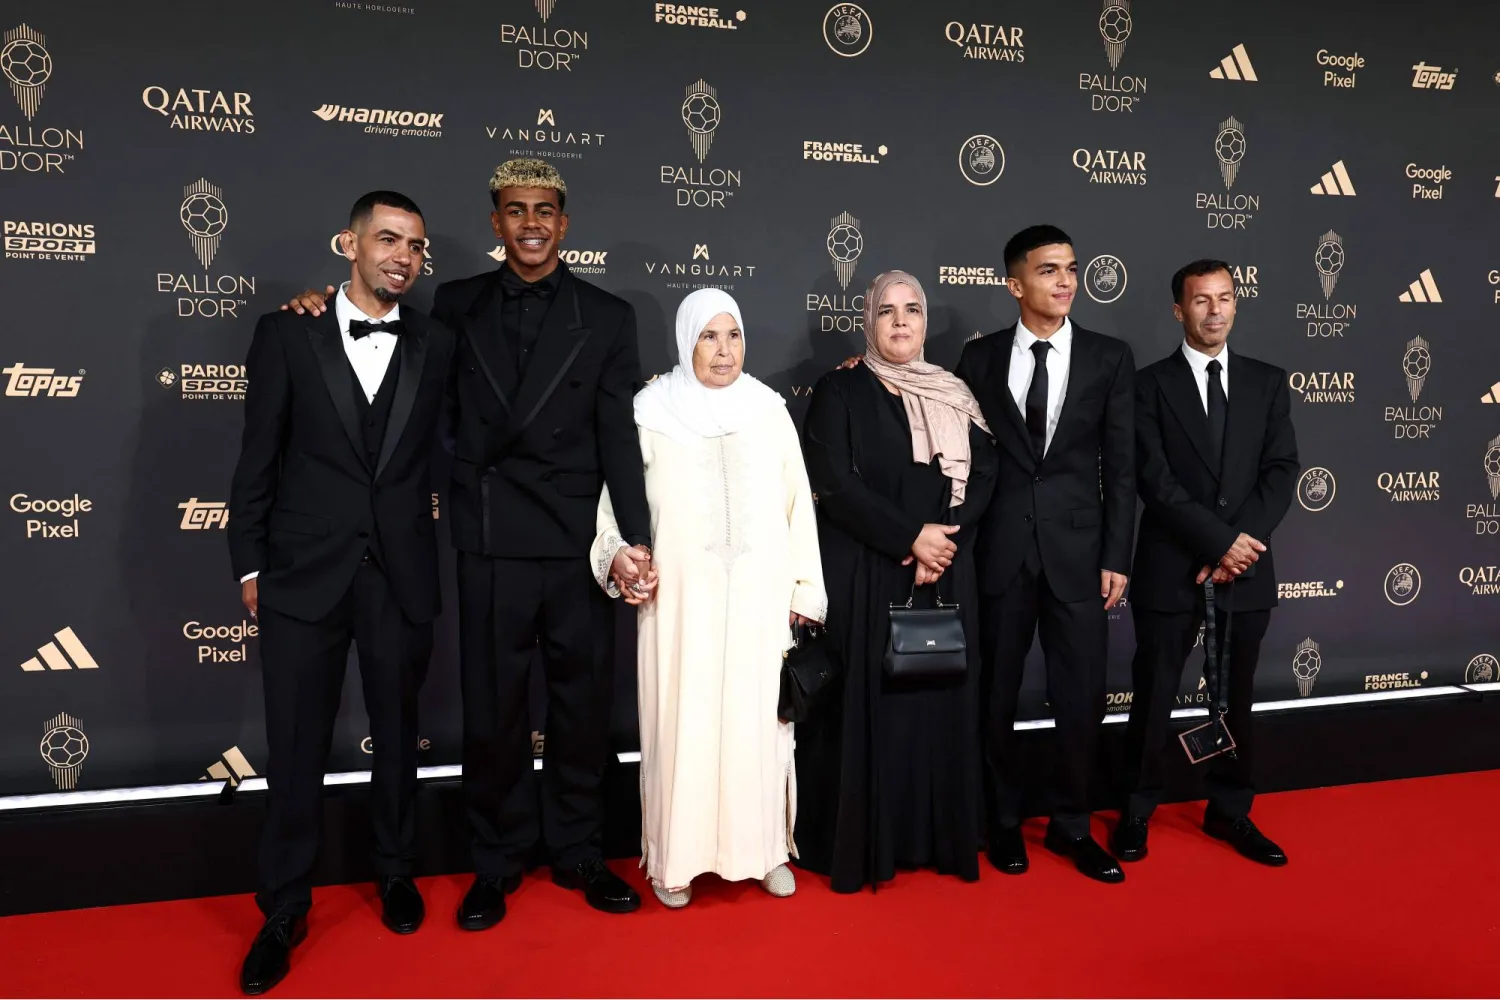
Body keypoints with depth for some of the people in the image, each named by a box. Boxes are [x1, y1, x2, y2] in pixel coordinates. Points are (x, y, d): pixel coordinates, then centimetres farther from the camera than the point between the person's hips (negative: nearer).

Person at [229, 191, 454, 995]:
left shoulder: (436, 345, 3)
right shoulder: (285, 334, 0)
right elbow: (257, 459, 1)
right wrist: (250, 565, 1)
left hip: (401, 576, 1)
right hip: (304, 574, -1)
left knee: (397, 736, 15)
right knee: (295, 748, 7)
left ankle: (396, 873, 37)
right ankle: (283, 910, 25)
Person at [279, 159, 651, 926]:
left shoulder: (607, 316, 4)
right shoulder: (456, 306, 8)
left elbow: (620, 435, -1)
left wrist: (638, 539, -9)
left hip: (579, 544, 0)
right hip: (492, 543, 0)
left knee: (584, 703, 11)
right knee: (491, 710, 9)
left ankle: (577, 851, 30)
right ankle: (497, 860, 29)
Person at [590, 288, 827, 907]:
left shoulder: (769, 410, 4)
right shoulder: (652, 411, 0)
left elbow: (797, 503, 6)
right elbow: (616, 493, 4)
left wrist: (805, 588, 5)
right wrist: (616, 555, -14)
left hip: (759, 600, 2)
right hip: (681, 601, -1)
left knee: (758, 719, 9)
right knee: (681, 722, 4)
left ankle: (763, 847, 25)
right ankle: (676, 856, 19)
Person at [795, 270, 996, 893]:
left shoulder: (954, 397, 12)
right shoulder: (840, 391, -1)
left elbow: (983, 477, 4)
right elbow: (834, 483, -11)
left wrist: (944, 543, -11)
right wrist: (911, 536, -16)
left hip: (944, 576, 4)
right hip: (863, 575, -4)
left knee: (938, 701, 7)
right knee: (865, 706, 0)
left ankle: (935, 837, 20)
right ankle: (857, 845, 12)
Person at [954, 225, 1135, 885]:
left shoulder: (1109, 358, 3)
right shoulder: (980, 357, 4)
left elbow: (1120, 466, 1)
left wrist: (1116, 558, -3)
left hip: (1078, 550, 0)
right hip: (999, 550, 0)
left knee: (1082, 698, 4)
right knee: (995, 695, 10)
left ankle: (1070, 825, 25)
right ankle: (1003, 822, 28)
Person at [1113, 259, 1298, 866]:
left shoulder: (1267, 382, 8)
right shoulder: (1150, 384, -2)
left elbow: (1281, 470, 0)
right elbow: (1154, 479, -10)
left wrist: (1241, 542, -12)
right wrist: (1219, 539, -16)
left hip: (1248, 569, 3)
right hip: (1171, 568, -3)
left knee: (1236, 697, 13)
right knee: (1154, 696, 6)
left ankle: (1230, 811, 29)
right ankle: (1138, 810, 22)